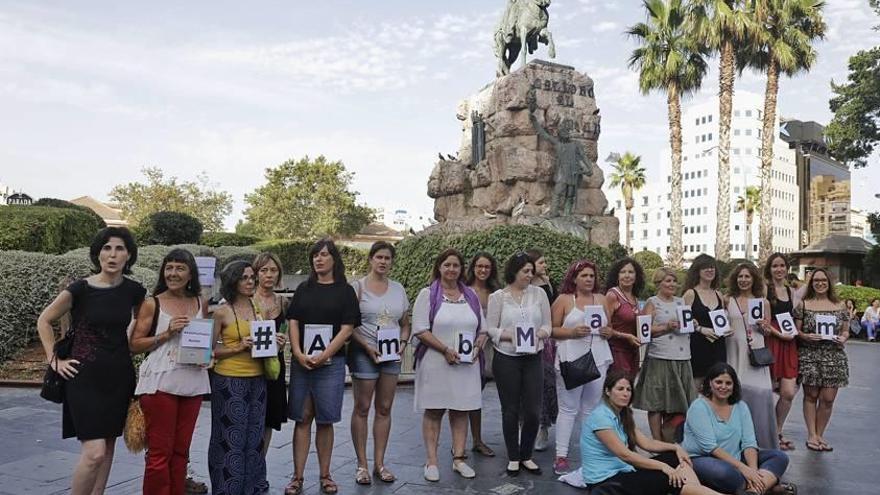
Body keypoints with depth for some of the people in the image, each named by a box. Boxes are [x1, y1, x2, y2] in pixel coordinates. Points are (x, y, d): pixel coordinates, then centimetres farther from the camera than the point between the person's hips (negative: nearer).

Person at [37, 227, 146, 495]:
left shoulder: (134, 290, -1)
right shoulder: (80, 289, -11)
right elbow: (44, 322, 2)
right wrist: (54, 360, -2)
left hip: (119, 375, 4)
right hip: (85, 376, -4)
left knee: (108, 446, 12)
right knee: (95, 451, -11)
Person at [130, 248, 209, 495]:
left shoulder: (201, 304, 10)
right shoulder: (152, 304, -1)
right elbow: (134, 344, -3)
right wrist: (166, 334, -14)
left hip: (193, 382, 4)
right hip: (160, 383, -4)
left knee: (181, 450, 12)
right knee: (160, 452, -1)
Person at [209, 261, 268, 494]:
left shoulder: (258, 307, 8)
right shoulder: (222, 312, -6)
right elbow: (211, 350, -7)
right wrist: (238, 347, -19)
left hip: (257, 380, 5)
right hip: (230, 381, -5)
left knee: (253, 436, 13)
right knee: (232, 438, 2)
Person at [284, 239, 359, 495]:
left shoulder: (345, 291, 3)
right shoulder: (304, 289, 11)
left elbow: (347, 328, -4)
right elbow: (293, 322, 5)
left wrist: (323, 356, -13)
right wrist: (299, 354, -10)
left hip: (331, 363, -2)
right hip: (302, 362, 2)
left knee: (325, 420, 5)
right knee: (302, 418, 4)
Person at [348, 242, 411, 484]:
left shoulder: (398, 289, 10)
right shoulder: (358, 286, -2)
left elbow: (405, 324, 16)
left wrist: (402, 342, -2)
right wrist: (367, 346, -16)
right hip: (364, 353, -4)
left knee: (384, 409, 8)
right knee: (362, 408, 2)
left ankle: (379, 463, 18)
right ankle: (362, 465, 12)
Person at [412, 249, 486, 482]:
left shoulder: (471, 296, 13)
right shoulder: (428, 294, -1)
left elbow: (483, 329, 17)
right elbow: (420, 329, -10)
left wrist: (479, 343, -5)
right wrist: (445, 349, -17)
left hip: (466, 364, 4)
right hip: (436, 363, -4)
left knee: (461, 410, 8)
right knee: (433, 411, 2)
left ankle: (459, 458, 19)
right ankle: (431, 461, 10)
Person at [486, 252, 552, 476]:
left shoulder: (539, 293, 4)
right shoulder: (498, 296, -1)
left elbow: (547, 325, 6)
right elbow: (490, 329, -3)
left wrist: (539, 334, -14)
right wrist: (510, 336, -18)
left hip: (533, 358, 2)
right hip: (506, 359, -2)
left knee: (533, 410, 2)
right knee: (511, 410, 8)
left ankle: (526, 456, 23)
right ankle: (513, 458, 23)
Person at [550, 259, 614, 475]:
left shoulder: (601, 299, 13)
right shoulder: (564, 299, 0)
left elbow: (609, 327, 20)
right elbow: (552, 330, -2)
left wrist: (608, 332, -2)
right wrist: (573, 332, -17)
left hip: (598, 360, 4)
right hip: (571, 360, -4)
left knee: (591, 409, 9)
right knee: (568, 409, -1)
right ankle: (561, 456, 4)